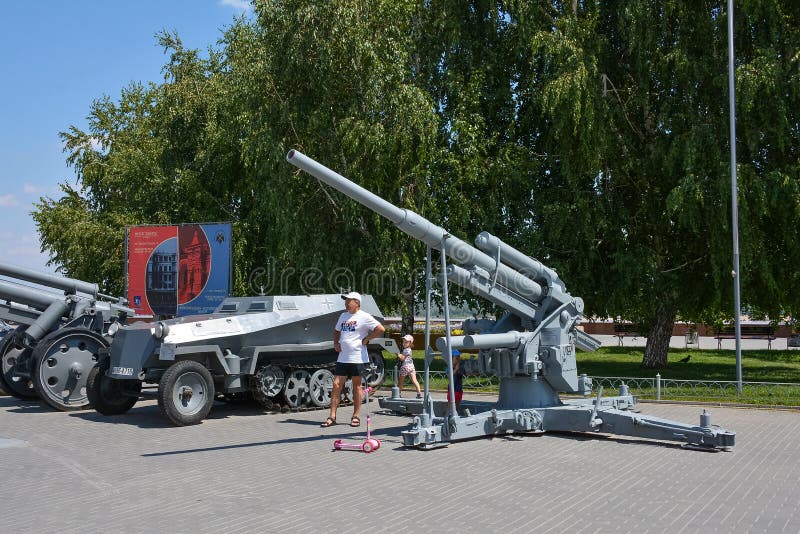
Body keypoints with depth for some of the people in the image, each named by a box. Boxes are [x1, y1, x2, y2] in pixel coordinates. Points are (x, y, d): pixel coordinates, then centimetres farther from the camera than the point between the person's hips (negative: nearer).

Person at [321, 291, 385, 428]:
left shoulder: (364, 317, -8)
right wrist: (335, 343, 11)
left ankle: (356, 416, 14)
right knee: (336, 385, 0)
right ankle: (332, 417, 2)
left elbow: (381, 329, -16)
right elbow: (336, 331, 29)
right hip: (342, 358, 6)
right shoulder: (343, 316, 14)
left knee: (357, 386, 5)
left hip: (357, 358, -6)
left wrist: (366, 339, -12)